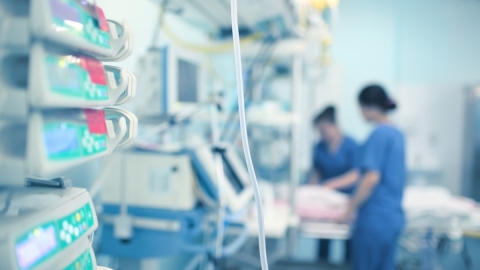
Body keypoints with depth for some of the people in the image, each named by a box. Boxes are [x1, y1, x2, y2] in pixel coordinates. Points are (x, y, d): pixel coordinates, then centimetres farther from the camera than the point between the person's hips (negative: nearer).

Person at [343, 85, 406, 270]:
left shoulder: (379, 134, -16)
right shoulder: (397, 133, 11)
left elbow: (372, 178, -23)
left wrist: (352, 207, -12)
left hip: (375, 218, -8)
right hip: (394, 217, 9)